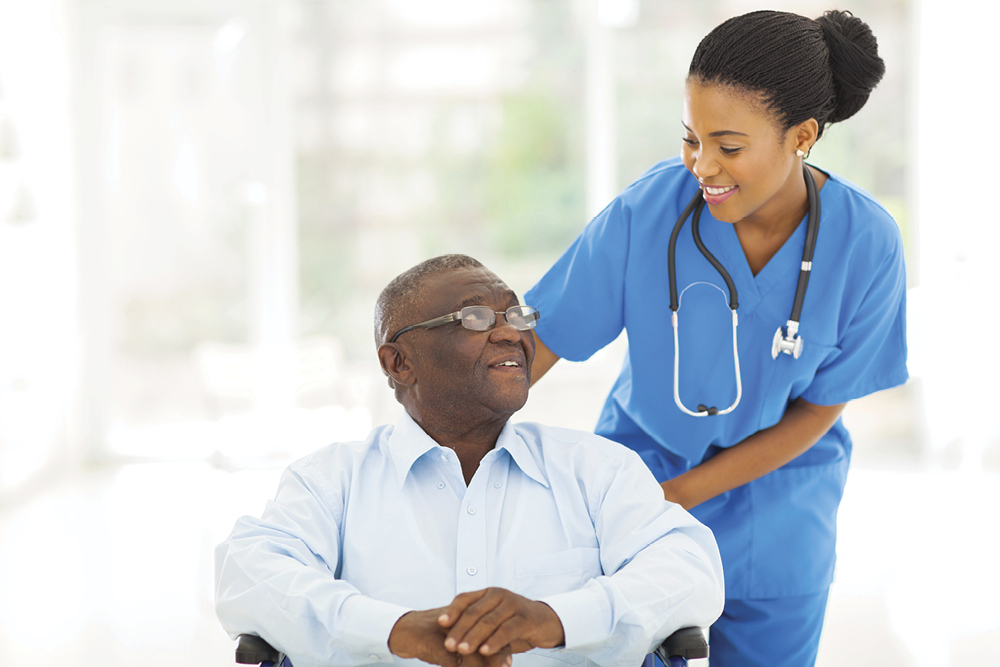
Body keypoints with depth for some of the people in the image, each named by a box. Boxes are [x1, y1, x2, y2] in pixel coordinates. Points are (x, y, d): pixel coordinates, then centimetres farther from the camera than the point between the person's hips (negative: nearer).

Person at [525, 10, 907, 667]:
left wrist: (675, 495, -15)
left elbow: (818, 410, -10)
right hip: (641, 458, 0)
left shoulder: (865, 244, -19)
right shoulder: (646, 210, -20)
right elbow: (535, 342, -14)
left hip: (778, 515, 0)